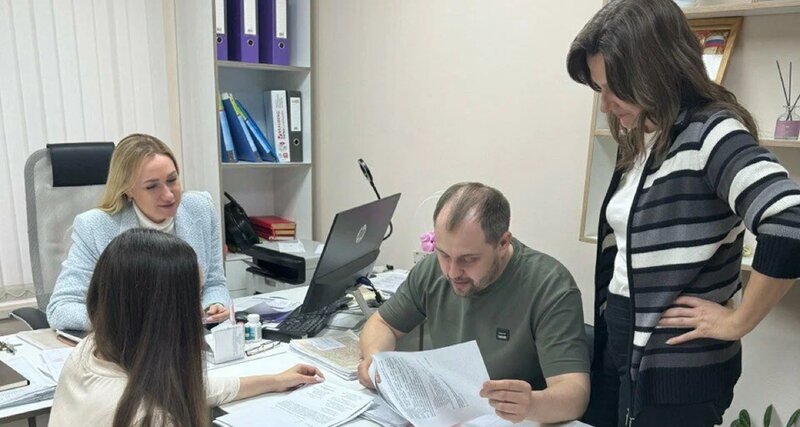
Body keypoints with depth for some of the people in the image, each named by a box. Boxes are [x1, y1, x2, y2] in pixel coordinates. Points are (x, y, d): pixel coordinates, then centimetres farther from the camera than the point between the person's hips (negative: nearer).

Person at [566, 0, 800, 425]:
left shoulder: (709, 133, -17)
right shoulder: (636, 142, 7)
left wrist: (736, 322, -20)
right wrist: (606, 322, 7)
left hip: (677, 366, -7)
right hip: (616, 344, 7)